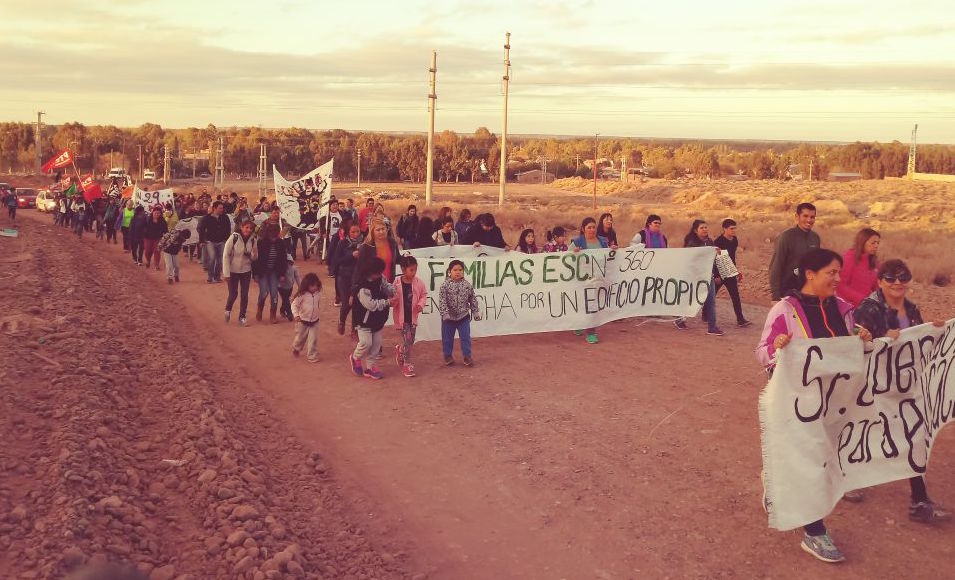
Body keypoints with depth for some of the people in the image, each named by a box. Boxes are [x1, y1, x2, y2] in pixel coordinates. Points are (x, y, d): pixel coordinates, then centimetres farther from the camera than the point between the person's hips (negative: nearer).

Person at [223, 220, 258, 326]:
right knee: (233, 294, 0)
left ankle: (242, 317, 18)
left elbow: (254, 258, 4)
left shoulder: (253, 240, -4)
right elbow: (226, 255, -13)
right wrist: (226, 273, -14)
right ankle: (228, 310, 30)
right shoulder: (234, 238, -17)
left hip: (246, 271, 3)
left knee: (245, 294, 4)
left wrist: (254, 254, -21)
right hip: (233, 271, -3)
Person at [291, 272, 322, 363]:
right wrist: (296, 315, -32)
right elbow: (294, 304, -18)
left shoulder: (318, 293, -3)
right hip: (303, 321, -3)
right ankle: (296, 349, 47)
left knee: (313, 340, -2)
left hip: (314, 322, 3)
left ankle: (312, 356, 9)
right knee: (300, 338, 17)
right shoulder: (302, 295, -19)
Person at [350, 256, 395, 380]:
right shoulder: (362, 288, -27)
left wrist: (393, 291, -13)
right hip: (365, 321, -7)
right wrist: (387, 302, -25)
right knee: (366, 343, -9)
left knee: (376, 344, 10)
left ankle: (369, 367, 23)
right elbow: (372, 305, -28)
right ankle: (355, 357, 23)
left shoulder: (380, 279, -4)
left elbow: (387, 287, 11)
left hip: (378, 320, 7)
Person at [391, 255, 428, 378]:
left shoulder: (418, 283, -5)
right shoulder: (397, 283, -13)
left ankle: (400, 350, 44)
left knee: (411, 341, 13)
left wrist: (421, 304, -9)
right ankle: (407, 364, 7)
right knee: (407, 340, -5)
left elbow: (424, 294, 8)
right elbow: (393, 301, -5)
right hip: (402, 317, -4)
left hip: (413, 316, 4)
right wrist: (392, 301, -28)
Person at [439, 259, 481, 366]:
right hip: (449, 317, -1)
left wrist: (475, 312, 5)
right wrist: (445, 313, -21)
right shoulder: (445, 285, -11)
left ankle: (467, 356, 14)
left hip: (463, 317, 1)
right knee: (447, 338, 10)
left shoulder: (467, 285, -3)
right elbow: (442, 300, -14)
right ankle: (448, 356, 25)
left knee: (465, 337, 4)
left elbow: (473, 300, 5)